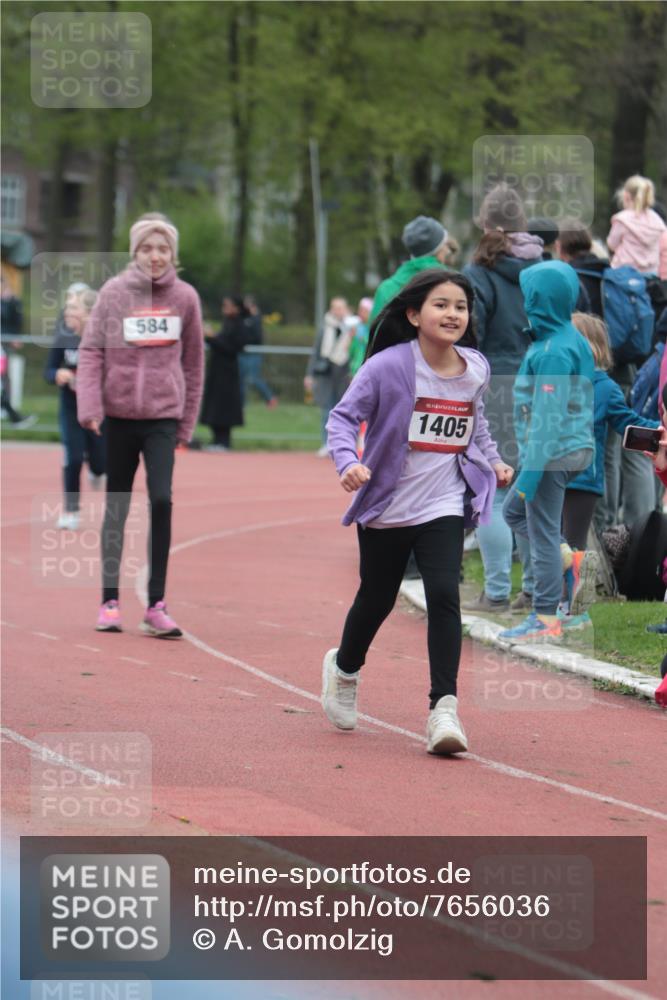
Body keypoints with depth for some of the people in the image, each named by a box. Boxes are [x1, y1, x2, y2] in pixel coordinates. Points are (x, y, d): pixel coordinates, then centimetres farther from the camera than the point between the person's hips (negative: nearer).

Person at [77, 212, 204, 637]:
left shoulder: (185, 297, 2)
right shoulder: (114, 293, -2)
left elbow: (193, 361, 8)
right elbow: (91, 350, -3)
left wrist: (187, 423, 8)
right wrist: (89, 405, -15)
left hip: (163, 416, 0)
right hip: (119, 414, 0)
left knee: (161, 499, -13)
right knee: (116, 509, 8)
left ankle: (156, 606, -8)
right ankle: (110, 602, 18)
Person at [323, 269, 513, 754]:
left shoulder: (476, 369, 1)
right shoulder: (388, 366, -15)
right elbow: (343, 416, -12)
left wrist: (492, 460, 8)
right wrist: (349, 462, -27)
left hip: (444, 505, 2)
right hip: (386, 505, -2)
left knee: (444, 594, -16)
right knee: (377, 600, 14)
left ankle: (444, 708, -16)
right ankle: (344, 668, 46)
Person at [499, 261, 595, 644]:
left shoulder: (553, 351, -21)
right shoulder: (574, 339, 9)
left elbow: (548, 416, -23)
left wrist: (530, 472, -22)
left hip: (553, 453, -10)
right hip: (576, 447, 10)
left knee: (542, 532, -1)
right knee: (515, 511, 23)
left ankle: (546, 620, 5)